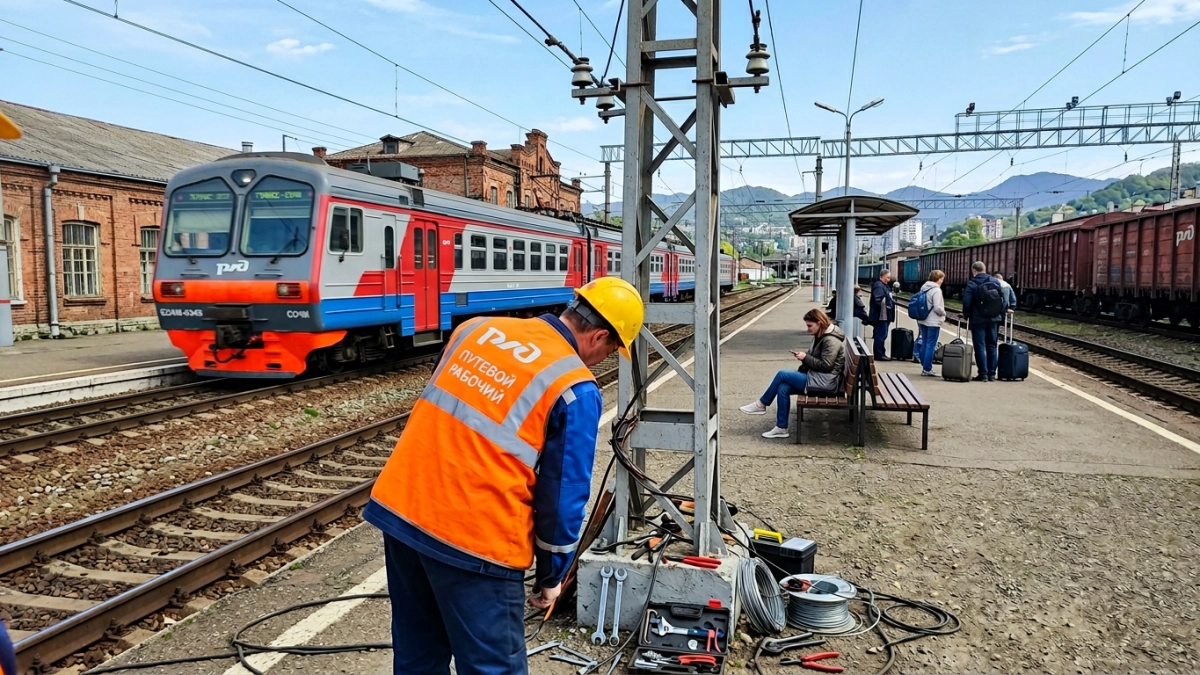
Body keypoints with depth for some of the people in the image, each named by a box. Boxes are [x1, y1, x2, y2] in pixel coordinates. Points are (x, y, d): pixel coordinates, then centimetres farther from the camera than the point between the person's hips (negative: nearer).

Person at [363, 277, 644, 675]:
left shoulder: (478, 328, 9)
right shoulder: (576, 390, -9)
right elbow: (563, 494, -5)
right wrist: (552, 574, 10)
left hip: (397, 507, 7)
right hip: (473, 537, -7)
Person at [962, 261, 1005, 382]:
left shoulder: (972, 284, -10)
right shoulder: (996, 282, 5)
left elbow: (967, 302, -13)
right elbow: (1003, 300, 7)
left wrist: (967, 315, 3)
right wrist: (1001, 315, 15)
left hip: (978, 319, -4)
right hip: (994, 319, 5)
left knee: (980, 346, 1)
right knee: (992, 346, 11)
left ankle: (983, 374, -1)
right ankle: (992, 374, 14)